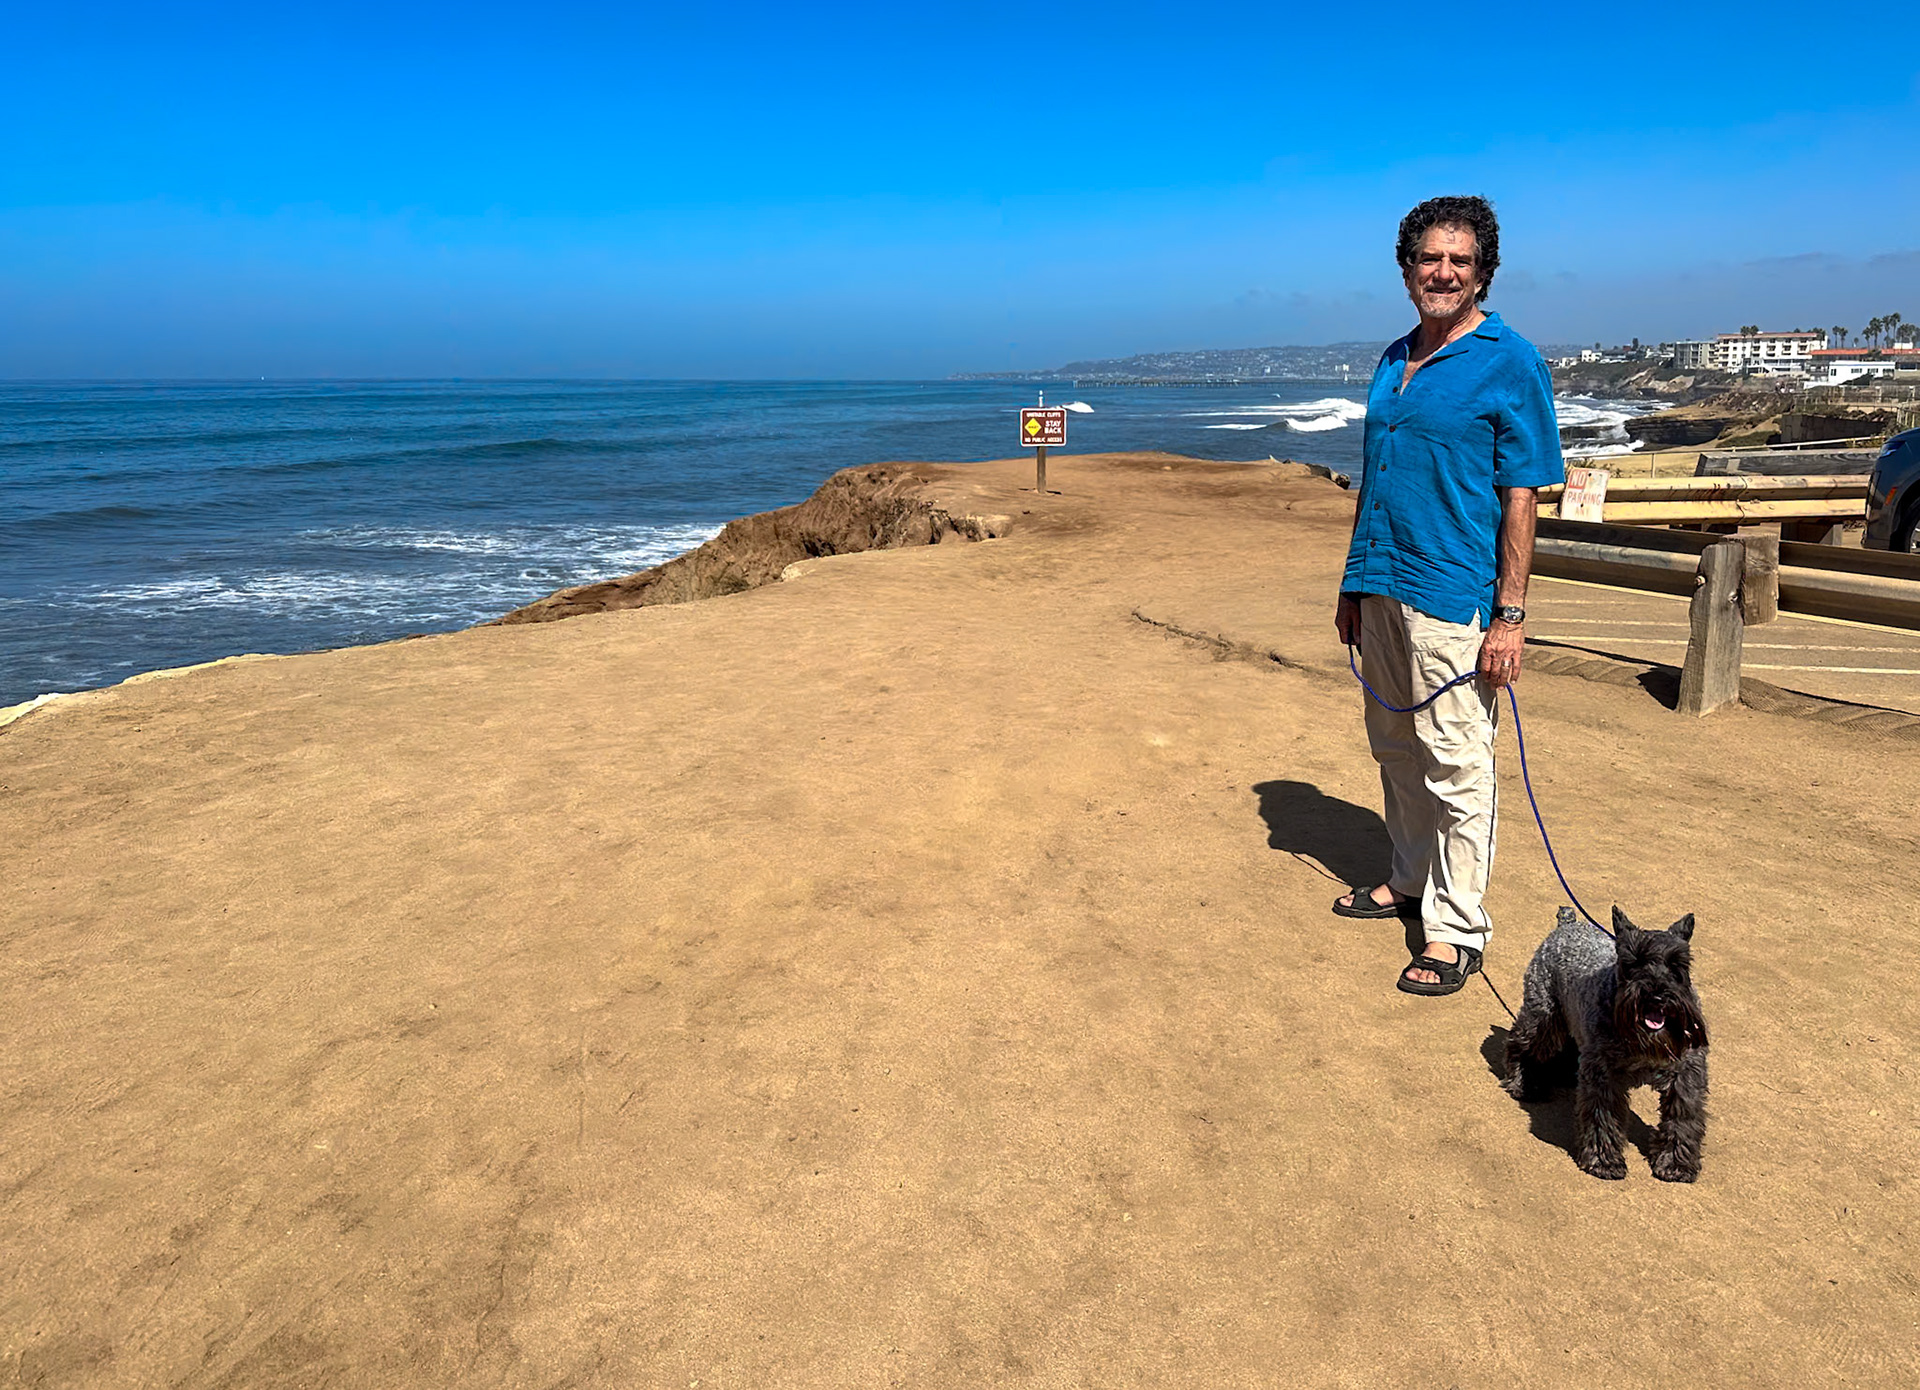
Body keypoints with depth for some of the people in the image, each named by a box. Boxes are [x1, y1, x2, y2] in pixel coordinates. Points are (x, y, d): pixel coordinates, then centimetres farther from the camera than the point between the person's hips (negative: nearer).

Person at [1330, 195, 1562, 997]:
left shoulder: (1509, 363, -5)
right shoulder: (1394, 361, 14)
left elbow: (1520, 498, -9)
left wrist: (1510, 616, -14)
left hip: (1452, 598, -7)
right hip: (1381, 590, 7)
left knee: (1456, 764, -1)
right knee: (1396, 749, 17)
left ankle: (1456, 929, 9)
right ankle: (1409, 879, 34)